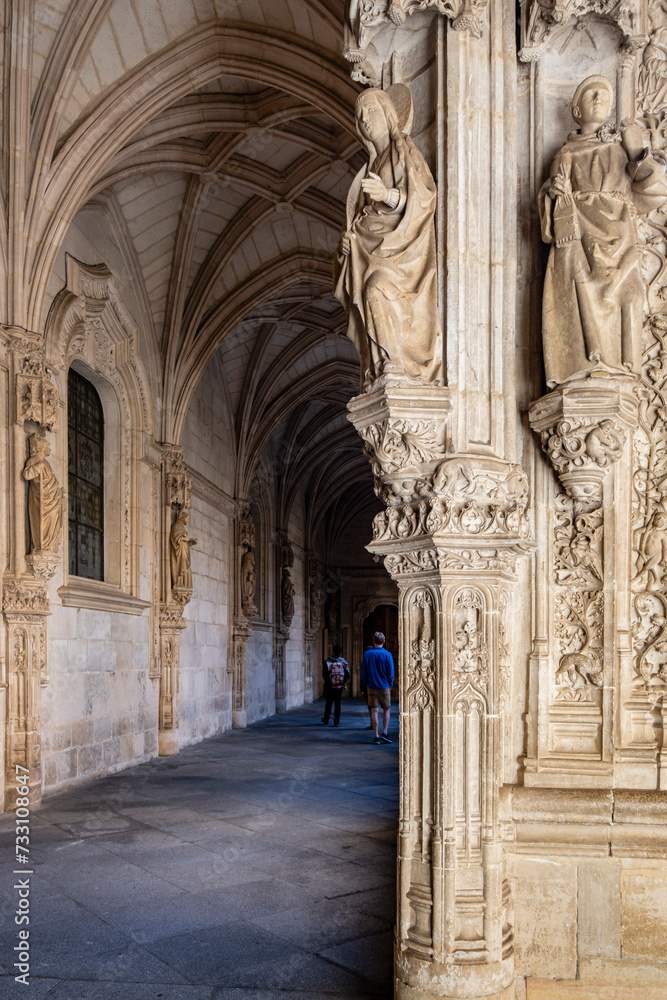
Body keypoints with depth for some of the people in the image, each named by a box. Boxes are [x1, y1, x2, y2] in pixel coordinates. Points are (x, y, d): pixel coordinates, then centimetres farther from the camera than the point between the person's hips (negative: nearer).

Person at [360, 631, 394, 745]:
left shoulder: (367, 654, -2)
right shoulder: (387, 654, -9)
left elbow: (363, 672, 2)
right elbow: (391, 673, -6)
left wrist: (366, 684, 13)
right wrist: (390, 684, 8)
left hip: (371, 687, 2)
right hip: (384, 687, -2)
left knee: (374, 711, 5)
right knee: (386, 709, 13)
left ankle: (376, 736, 5)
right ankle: (384, 733, 4)